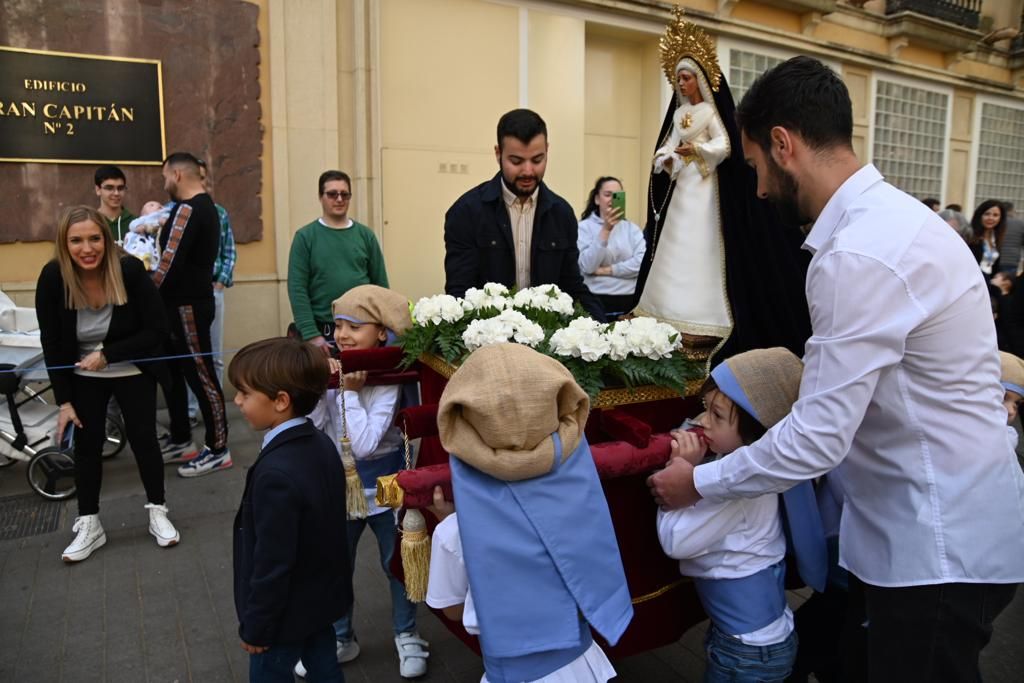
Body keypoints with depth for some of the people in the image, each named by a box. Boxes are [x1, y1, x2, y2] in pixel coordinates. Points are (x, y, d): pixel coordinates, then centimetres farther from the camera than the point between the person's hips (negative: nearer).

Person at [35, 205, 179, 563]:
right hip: (82, 377, 2)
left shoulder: (130, 270, -24)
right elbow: (51, 344, -11)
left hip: (133, 372, -1)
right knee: (87, 443, 5)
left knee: (143, 438, 0)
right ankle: (88, 525, 21)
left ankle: (157, 512, 19)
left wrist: (107, 354, -26)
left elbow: (157, 329, -18)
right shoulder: (52, 277, -19)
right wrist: (64, 400, -10)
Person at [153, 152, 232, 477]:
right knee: (173, 372, 17)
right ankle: (181, 441, 27)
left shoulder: (187, 210, -17)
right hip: (189, 300, 10)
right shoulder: (205, 206, 15)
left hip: (187, 305, -10)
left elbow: (170, 263, -22)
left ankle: (218, 450, 4)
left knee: (200, 375, -4)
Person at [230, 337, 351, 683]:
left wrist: (256, 626, -12)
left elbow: (272, 562, -25)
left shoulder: (276, 473, -32)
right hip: (323, 595, 8)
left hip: (288, 611, -7)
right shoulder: (321, 443, -6)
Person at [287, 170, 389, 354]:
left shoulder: (365, 235, 7)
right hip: (322, 330, -2)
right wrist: (312, 335, -13)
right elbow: (297, 289, -6)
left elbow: (381, 285, 7)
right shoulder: (305, 237, -1)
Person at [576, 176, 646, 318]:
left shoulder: (632, 228, 8)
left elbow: (642, 262, -4)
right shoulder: (584, 227, 0)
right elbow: (587, 266, -12)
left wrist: (608, 270, -9)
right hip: (597, 302, -2)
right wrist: (605, 230, -17)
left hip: (630, 302, 3)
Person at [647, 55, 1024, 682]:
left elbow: (817, 439, -25)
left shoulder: (862, 255, -26)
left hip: (942, 546, -8)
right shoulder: (885, 218, 4)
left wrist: (699, 483, -11)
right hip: (934, 523, 8)